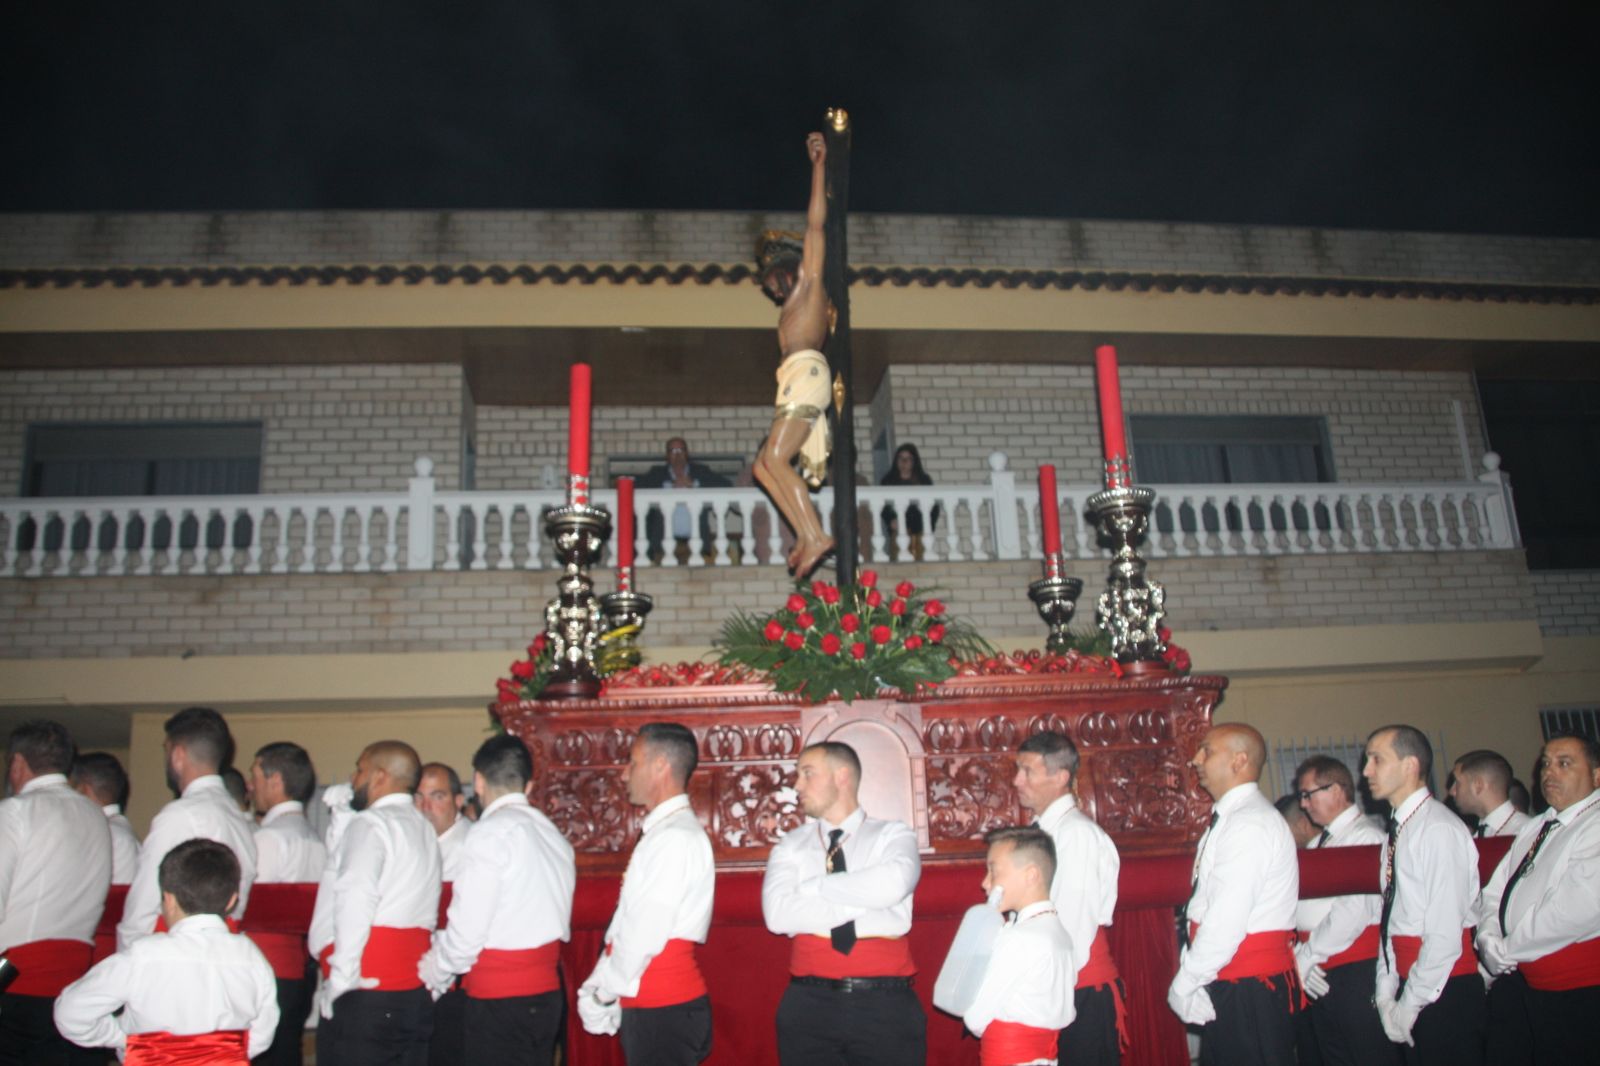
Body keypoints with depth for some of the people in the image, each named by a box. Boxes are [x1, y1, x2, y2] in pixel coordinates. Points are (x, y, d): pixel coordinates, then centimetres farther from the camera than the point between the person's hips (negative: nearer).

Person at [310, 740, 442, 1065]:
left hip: (366, 997, -8)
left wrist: (341, 980, -14)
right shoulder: (423, 829, 18)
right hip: (417, 995, 8)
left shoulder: (369, 824, -7)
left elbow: (355, 901, -20)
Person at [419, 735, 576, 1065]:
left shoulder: (492, 832, -12)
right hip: (546, 992, 8)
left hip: (497, 1000, -8)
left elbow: (467, 929, -14)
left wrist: (434, 974, 5)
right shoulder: (553, 834, 11)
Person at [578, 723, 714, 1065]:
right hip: (647, 1008, 8)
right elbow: (624, 927, 13)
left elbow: (644, 935, -19)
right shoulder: (660, 833, 13)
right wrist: (599, 988, 5)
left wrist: (603, 993, -8)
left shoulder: (677, 838, -17)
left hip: (664, 1010, -8)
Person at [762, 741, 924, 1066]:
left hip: (885, 1003, -2)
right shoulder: (790, 846, 8)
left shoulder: (894, 835, 3)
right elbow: (777, 914, -9)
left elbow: (892, 885, -19)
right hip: (809, 1003, 2)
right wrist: (864, 908, -13)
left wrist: (812, 887, -8)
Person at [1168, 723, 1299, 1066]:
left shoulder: (1249, 824, -17)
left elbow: (1227, 921, -23)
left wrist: (1183, 984, -14)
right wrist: (1188, 981, 5)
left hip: (1248, 990, -9)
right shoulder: (1231, 819, 14)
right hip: (1227, 986, 9)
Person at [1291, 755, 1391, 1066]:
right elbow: (1301, 905, 12)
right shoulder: (1316, 843, 17)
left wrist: (1307, 956, -13)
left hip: (1356, 970, -8)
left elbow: (1356, 911, -19)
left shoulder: (1365, 836, -10)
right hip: (1318, 974, 8)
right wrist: (1299, 954, -4)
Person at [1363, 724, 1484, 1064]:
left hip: (1444, 991, -7)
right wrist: (1385, 994, 6)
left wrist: (1409, 1005, -13)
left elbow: (1446, 936, -18)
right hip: (1411, 989, 7)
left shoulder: (1439, 829, -16)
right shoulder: (1396, 832, 10)